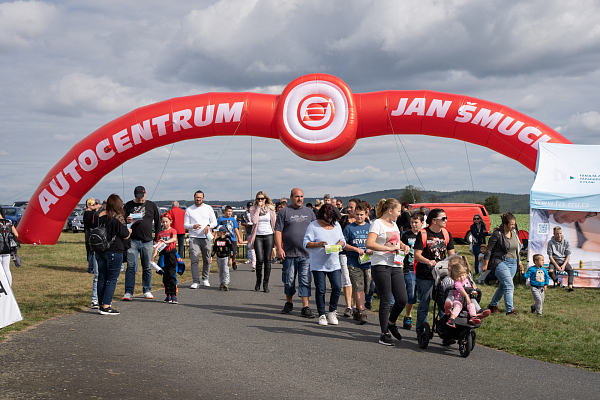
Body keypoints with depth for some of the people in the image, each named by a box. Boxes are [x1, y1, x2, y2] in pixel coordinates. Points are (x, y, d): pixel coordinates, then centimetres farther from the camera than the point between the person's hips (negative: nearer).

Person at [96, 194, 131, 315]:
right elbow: (124, 235, -9)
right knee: (112, 279, -1)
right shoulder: (118, 217, -12)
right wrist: (129, 231, 13)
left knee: (101, 278, 12)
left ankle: (101, 304, 16)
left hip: (99, 250, 6)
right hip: (114, 251, -6)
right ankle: (106, 306, -4)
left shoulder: (100, 216, 4)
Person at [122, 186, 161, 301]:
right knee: (131, 267, -5)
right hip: (132, 241, -1)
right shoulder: (128, 205, 7)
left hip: (147, 241, 1)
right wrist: (126, 220, -15)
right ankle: (128, 292, -4)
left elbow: (157, 222, 15)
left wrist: (157, 238, 9)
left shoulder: (152, 206, 10)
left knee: (147, 267, 7)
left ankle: (147, 291, 18)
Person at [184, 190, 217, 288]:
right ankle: (196, 282, -12)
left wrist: (208, 226, -13)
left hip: (206, 237, 2)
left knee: (207, 260, 6)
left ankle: (205, 279, 22)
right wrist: (193, 226, -17)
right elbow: (185, 224, 4)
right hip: (194, 237, -1)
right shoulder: (189, 210, 7)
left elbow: (214, 222, 9)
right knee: (194, 260, -12)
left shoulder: (208, 208, 10)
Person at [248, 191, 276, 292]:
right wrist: (258, 208, -11)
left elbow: (274, 222, 11)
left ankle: (266, 283, 7)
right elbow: (254, 220, -13)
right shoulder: (253, 209, 4)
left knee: (267, 260, -1)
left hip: (268, 235, 1)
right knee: (260, 260, -9)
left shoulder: (270, 209, 7)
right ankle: (258, 281, 13)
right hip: (258, 236, -1)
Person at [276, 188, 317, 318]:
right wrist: (279, 248, -10)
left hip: (306, 253, 1)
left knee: (305, 281, -3)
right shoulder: (285, 212, 3)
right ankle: (288, 303, 26)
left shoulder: (309, 212, 12)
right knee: (289, 280, 8)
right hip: (289, 253, -1)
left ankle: (305, 307, -2)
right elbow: (278, 231, -1)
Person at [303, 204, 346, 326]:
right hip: (318, 264, -4)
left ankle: (332, 312, 14)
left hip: (334, 263, 4)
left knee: (337, 287, -4)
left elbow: (343, 240, 18)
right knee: (320, 289, -2)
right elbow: (306, 243, -6)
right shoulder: (313, 226, -2)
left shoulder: (336, 225, 12)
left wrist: (340, 244, -6)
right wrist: (318, 244, -22)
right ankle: (322, 315, 10)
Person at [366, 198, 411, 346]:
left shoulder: (394, 224, 18)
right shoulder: (377, 224, -7)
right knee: (386, 300, -4)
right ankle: (384, 334, 6)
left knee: (402, 299, 2)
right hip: (380, 266, -7)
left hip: (395, 266, 7)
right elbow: (369, 243, -22)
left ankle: (391, 323, 27)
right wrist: (390, 248, -22)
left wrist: (403, 246, 13)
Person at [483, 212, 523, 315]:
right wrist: (485, 264, -7)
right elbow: (489, 249, -7)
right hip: (500, 262, -7)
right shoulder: (498, 234, -12)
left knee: (503, 286, 11)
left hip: (512, 263, 7)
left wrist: (519, 262, 21)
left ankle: (493, 305, 28)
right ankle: (510, 310, -15)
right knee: (509, 285, -16)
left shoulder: (514, 232, 9)